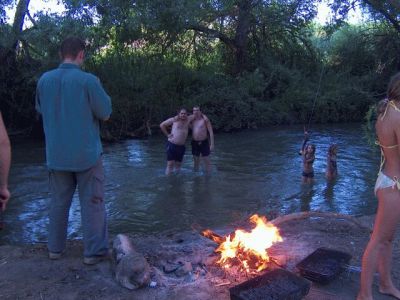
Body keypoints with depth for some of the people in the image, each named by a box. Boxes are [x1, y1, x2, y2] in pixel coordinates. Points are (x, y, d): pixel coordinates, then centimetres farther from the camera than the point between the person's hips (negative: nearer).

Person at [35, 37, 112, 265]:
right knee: (92, 203, 6)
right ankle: (94, 251, 12)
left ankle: (56, 248, 28)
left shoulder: (44, 80, 1)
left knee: (59, 202, 17)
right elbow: (105, 114, -8)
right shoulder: (88, 80, -14)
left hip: (56, 154, 5)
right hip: (87, 153, -4)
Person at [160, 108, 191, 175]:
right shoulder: (174, 120, -1)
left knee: (178, 164, 11)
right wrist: (167, 134, 0)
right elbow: (162, 125, 3)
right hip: (172, 145, -4)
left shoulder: (188, 120, 6)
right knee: (170, 164, -6)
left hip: (181, 146, 4)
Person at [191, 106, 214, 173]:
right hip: (194, 142, 4)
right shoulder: (192, 119, 6)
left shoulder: (205, 119, -8)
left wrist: (212, 144, -13)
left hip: (204, 142, -4)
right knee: (196, 160, 12)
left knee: (207, 160, -1)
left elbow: (211, 132, -9)